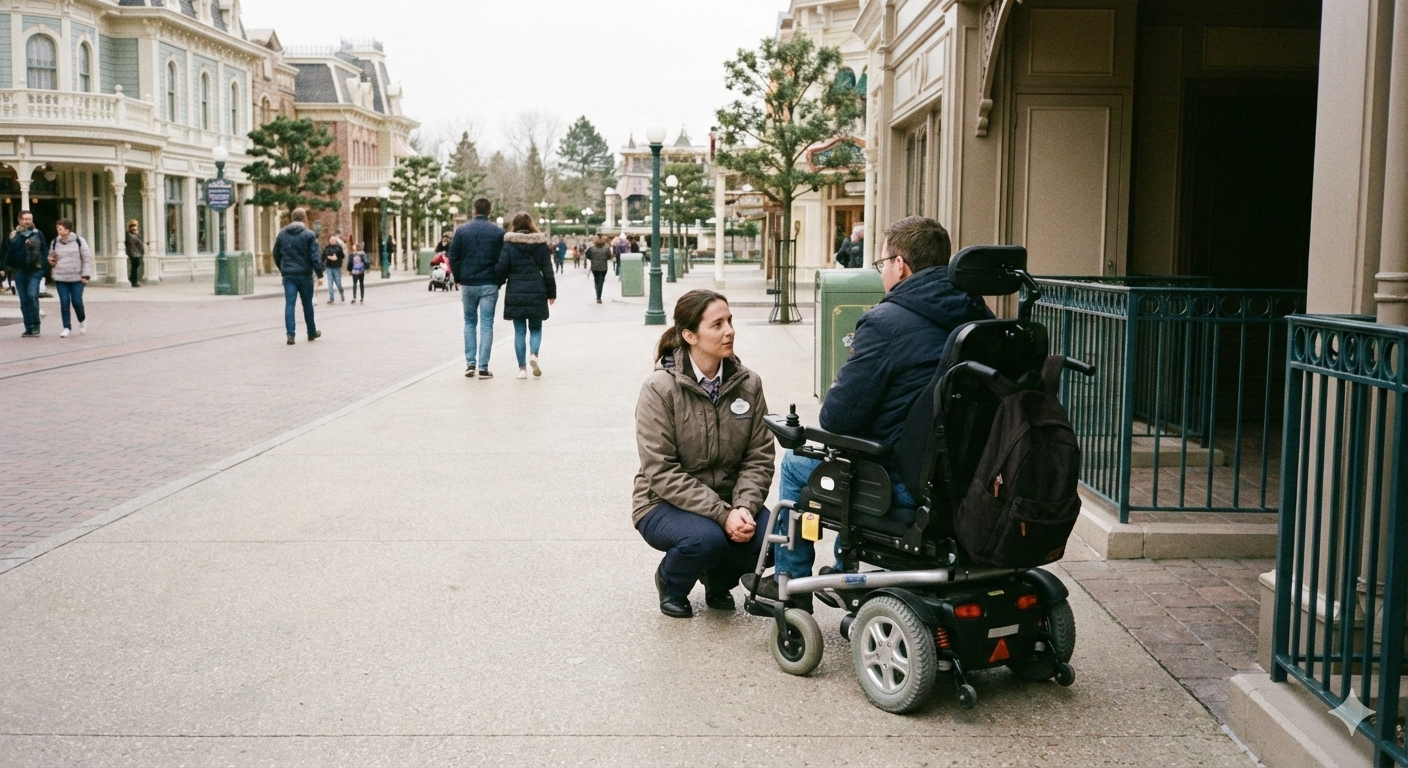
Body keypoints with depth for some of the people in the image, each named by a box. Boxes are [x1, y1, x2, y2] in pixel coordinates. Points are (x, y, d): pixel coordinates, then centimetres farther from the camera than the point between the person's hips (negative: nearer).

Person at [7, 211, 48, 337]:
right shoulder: (14, 235, 9)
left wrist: (43, 268, -7)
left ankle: (36, 325, -3)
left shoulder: (38, 234, 5)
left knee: (32, 296, -17)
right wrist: (9, 269, 5)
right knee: (24, 301, 5)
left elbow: (44, 252, 4)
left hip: (34, 271, -3)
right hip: (20, 271, 3)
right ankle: (29, 328, 10)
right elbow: (8, 253, 10)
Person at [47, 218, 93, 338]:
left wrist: (86, 275, -9)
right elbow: (51, 256, 25)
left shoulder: (79, 241, -4)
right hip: (60, 278, 3)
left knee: (77, 302, -2)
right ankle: (67, 327, 7)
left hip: (77, 278, -3)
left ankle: (82, 320, 27)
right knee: (64, 302, -1)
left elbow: (87, 259, -3)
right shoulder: (55, 242, 8)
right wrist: (51, 261, 1)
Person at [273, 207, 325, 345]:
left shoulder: (282, 234, 7)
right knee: (307, 304, 11)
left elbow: (276, 255, 13)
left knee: (289, 303, -1)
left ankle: (290, 333, -12)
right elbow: (315, 256, -11)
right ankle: (312, 332, 24)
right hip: (304, 274, -2)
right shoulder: (309, 235, -6)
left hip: (288, 275, 2)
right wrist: (320, 274, -10)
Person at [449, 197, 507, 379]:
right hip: (489, 284, -1)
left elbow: (453, 257, 1)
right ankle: (483, 367, -1)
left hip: (468, 283, 1)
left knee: (470, 322, 15)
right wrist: (499, 281, 5)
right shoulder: (498, 231, -2)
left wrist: (459, 279, 11)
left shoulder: (462, 230, 1)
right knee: (486, 324, 2)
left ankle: (470, 364, 9)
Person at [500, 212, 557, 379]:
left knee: (519, 331, 5)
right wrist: (551, 293, 12)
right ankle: (534, 354, -14)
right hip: (537, 292, 1)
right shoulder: (541, 243, 2)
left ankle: (522, 368, 3)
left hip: (515, 292, -1)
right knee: (536, 328, 13)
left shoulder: (508, 243, -3)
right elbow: (548, 270, 3)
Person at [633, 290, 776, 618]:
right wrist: (721, 514, -26)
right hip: (666, 505, -4)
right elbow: (661, 473, -19)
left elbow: (759, 457, -4)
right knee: (706, 537, -34)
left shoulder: (748, 384, -3)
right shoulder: (660, 389, -16)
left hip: (728, 501, 4)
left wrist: (744, 507, -22)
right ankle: (670, 583, 4)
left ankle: (718, 582, 11)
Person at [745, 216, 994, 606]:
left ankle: (790, 582, 32)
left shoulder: (885, 322, -19)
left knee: (796, 463, 17)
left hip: (910, 484, -7)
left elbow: (838, 417, -16)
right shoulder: (979, 315, 3)